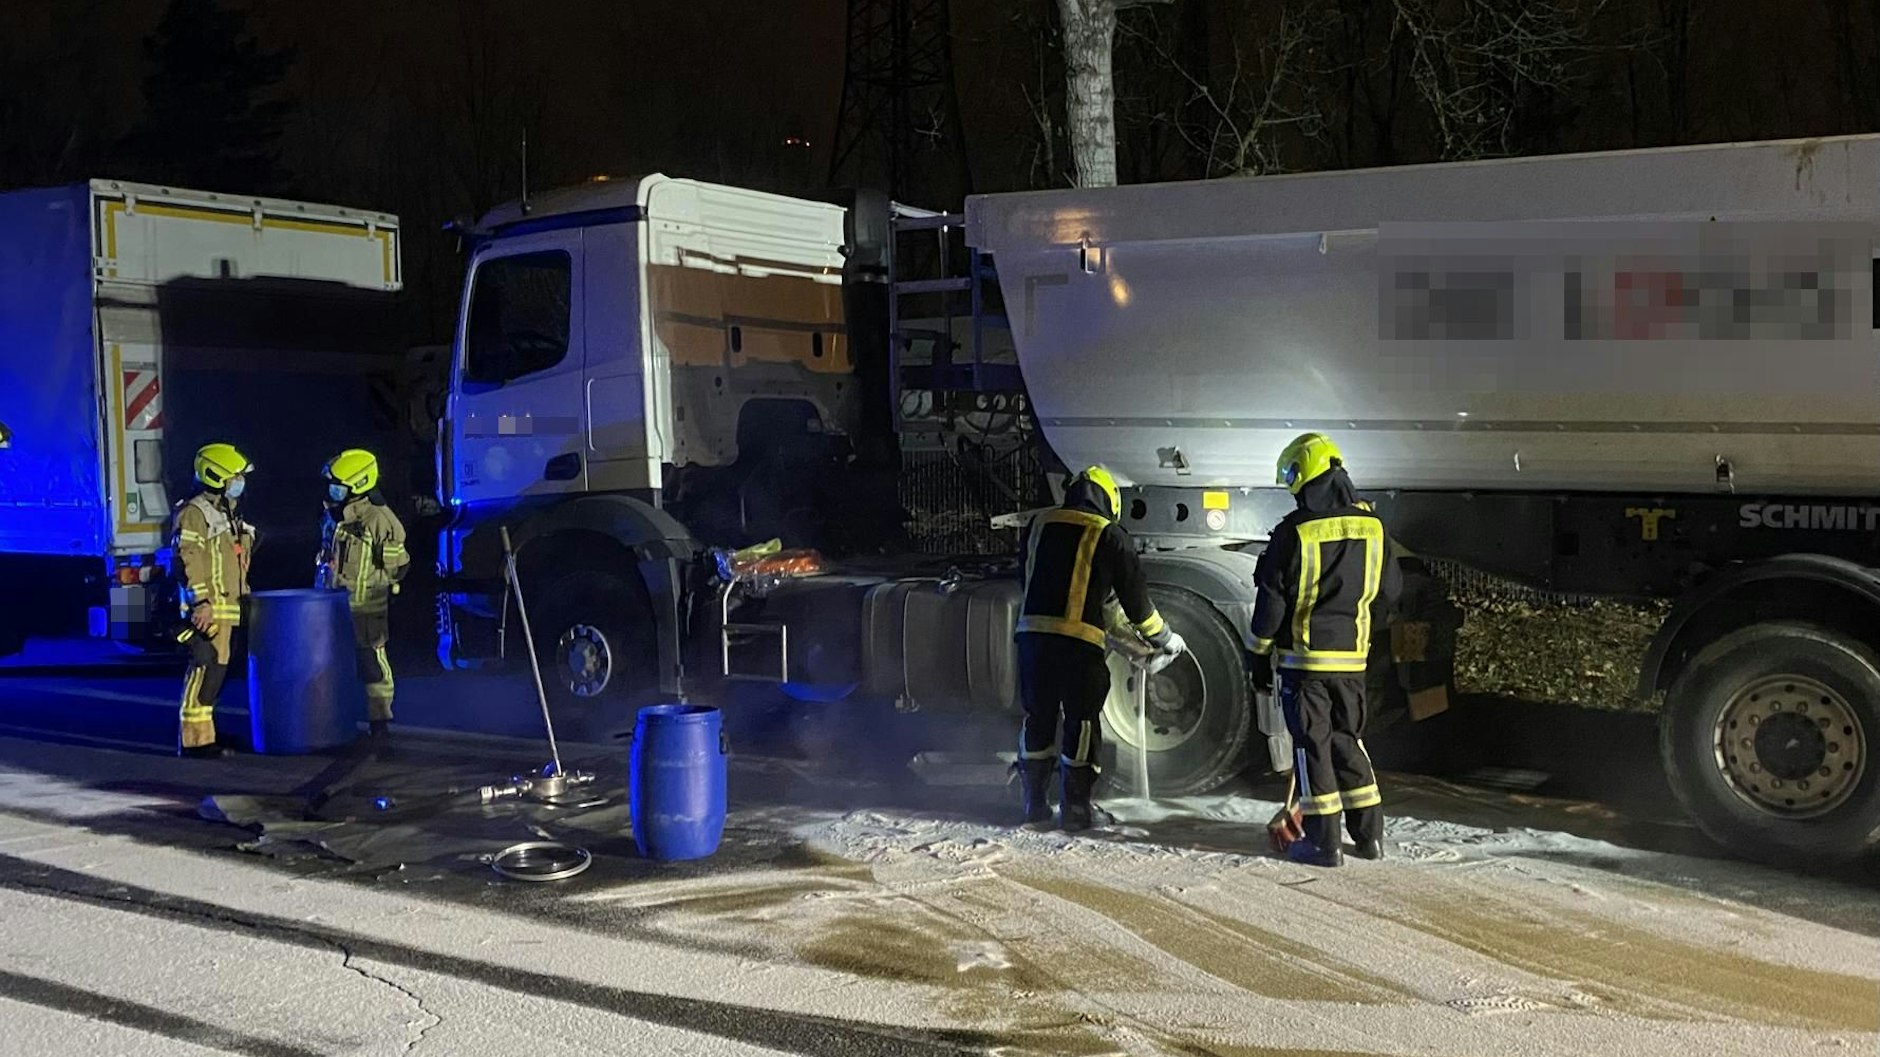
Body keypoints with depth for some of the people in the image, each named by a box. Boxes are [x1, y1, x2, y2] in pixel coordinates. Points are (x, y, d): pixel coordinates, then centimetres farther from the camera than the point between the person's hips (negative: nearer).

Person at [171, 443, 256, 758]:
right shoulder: (193, 513, -10)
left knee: (216, 669, 11)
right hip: (206, 609, -10)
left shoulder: (225, 514, 21)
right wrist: (200, 602, -24)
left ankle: (205, 730, 18)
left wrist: (245, 597, 24)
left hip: (226, 608, 10)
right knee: (206, 668, -12)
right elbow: (188, 561, -19)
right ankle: (195, 739, -11)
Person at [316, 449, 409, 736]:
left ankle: (379, 718, 9)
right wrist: (322, 591, 22)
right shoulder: (333, 514, 9)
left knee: (371, 662, 1)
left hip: (365, 607, -8)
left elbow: (396, 567, -12)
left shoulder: (378, 519, -15)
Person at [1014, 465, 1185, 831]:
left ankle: (1034, 803, 19)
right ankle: (1075, 807, 8)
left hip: (1032, 633, 4)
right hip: (1080, 641, -4)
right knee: (1081, 721, 6)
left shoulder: (1039, 524, 15)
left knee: (1038, 718, 14)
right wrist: (1163, 639, 19)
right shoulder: (1110, 535, 3)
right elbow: (1134, 596, 5)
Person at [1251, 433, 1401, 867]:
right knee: (1348, 740, 17)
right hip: (1353, 656, 5)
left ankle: (1323, 841, 3)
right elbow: (1390, 590, 12)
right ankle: (1370, 833, 19)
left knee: (1311, 744, 2)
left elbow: (1271, 599, -8)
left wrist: (1260, 651, 3)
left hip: (1304, 656, -5)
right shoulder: (1372, 526, 1)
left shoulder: (1293, 532, -13)